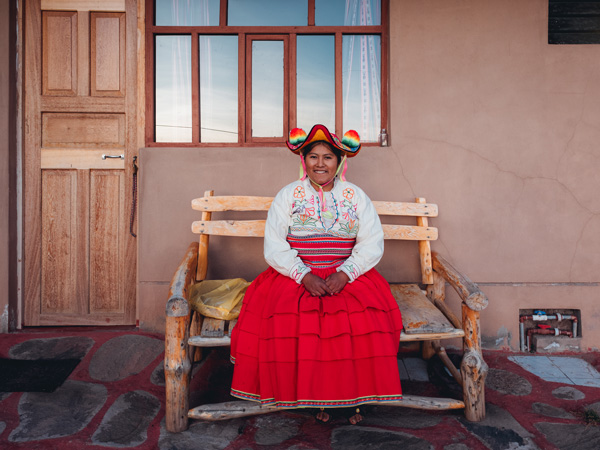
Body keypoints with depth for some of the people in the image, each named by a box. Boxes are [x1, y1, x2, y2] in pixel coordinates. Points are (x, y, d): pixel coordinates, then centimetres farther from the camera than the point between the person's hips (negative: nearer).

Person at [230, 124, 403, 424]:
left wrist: (344, 274, -16)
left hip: (349, 275, 1)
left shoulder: (355, 196, 8)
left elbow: (372, 243, 0)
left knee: (365, 320, -26)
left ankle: (354, 393, -5)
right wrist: (305, 276, -18)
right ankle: (314, 392, -7)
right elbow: (274, 247, -3)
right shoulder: (287, 195, 5)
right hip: (295, 275, 0)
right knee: (284, 319, -27)